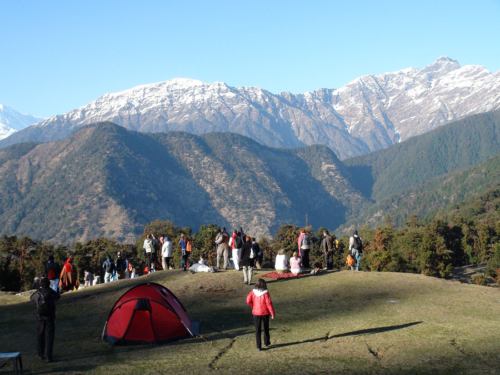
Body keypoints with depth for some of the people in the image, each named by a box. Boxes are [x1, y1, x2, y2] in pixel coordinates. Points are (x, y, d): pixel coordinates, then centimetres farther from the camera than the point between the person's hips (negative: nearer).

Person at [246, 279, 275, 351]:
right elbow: (269, 303, -16)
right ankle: (266, 342, 35)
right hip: (265, 313, -1)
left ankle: (258, 346, 3)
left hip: (256, 313, 1)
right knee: (266, 328, 21)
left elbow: (248, 300, -11)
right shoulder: (265, 293, -15)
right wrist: (272, 313, -9)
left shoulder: (253, 292, -6)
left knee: (257, 329, 6)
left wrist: (254, 305, 6)